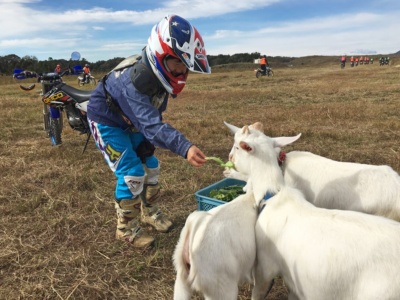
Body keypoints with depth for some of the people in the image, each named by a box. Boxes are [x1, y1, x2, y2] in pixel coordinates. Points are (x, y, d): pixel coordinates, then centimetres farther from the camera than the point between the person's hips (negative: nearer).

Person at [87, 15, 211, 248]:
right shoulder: (134, 82, -39)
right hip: (106, 122, -8)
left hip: (131, 122, 8)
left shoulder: (158, 74, -14)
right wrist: (184, 147, -61)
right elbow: (152, 124, -49)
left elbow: (153, 115, -2)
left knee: (151, 166, 9)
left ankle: (150, 212, 29)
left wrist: (146, 142, -7)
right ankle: (126, 228, 5)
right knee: (132, 173, -13)